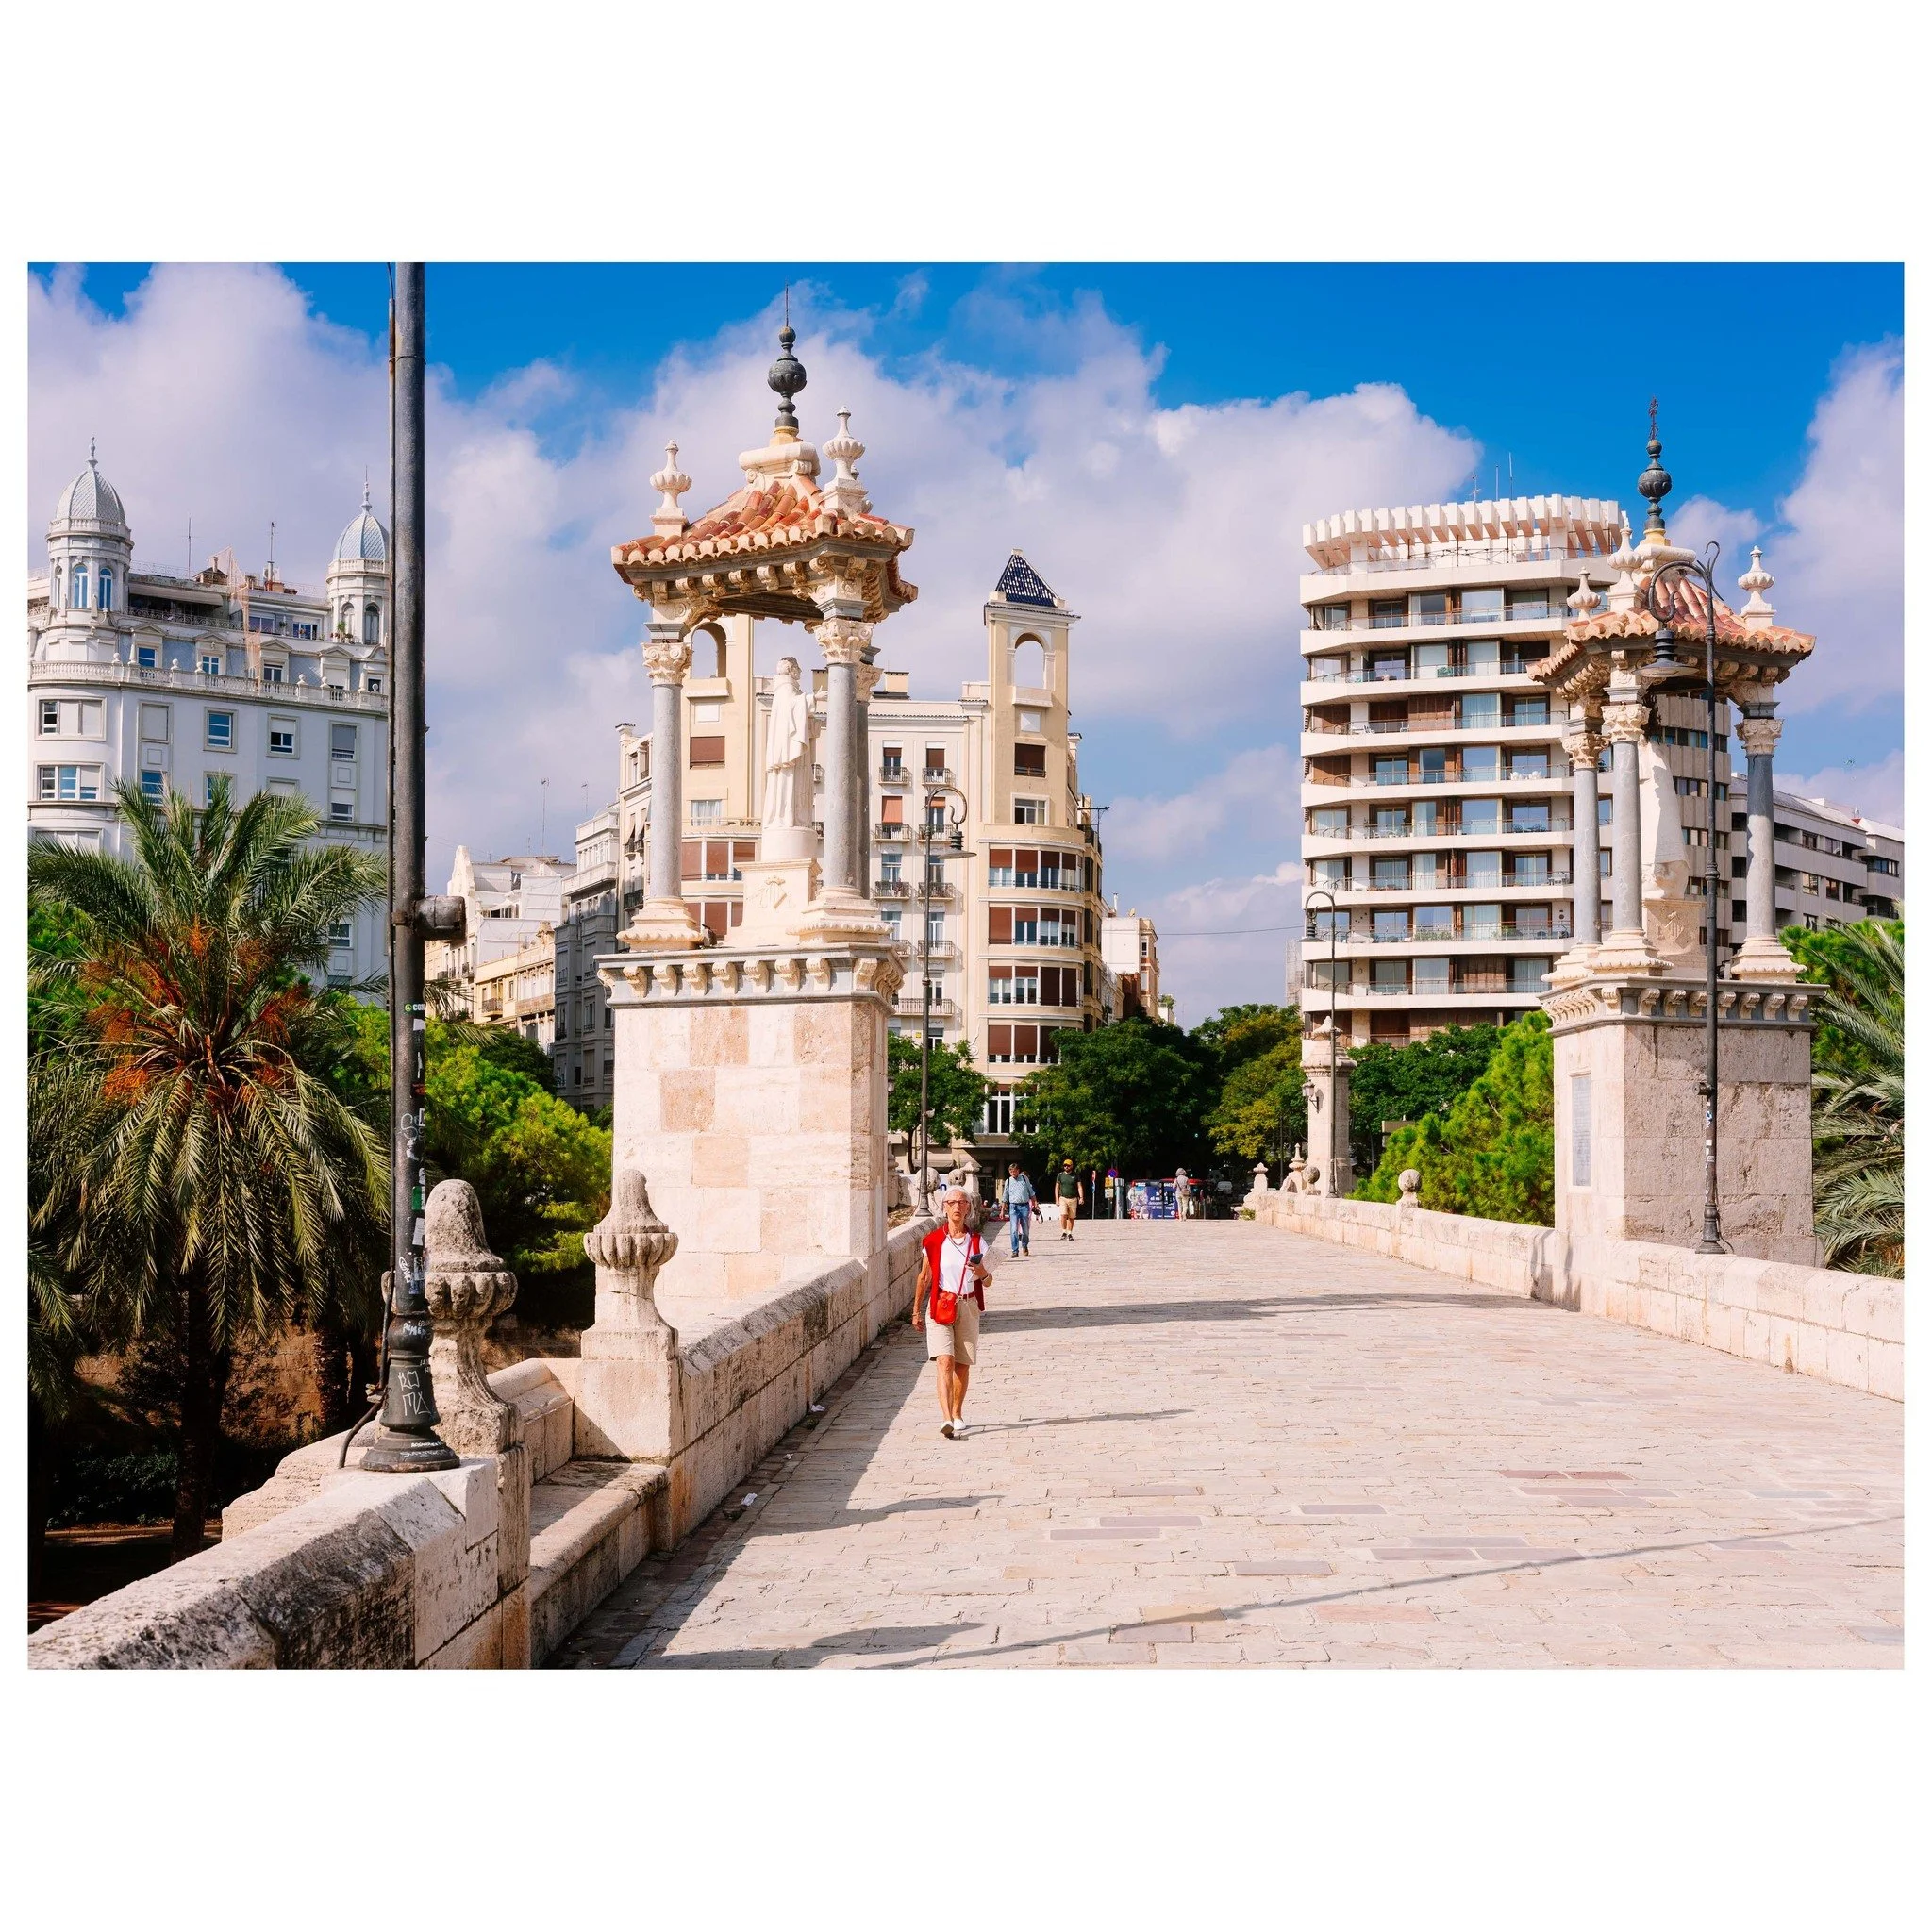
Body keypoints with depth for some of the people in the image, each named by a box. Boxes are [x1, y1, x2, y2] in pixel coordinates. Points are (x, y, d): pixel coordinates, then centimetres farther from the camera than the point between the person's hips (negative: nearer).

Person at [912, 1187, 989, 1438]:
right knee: (945, 1361, -16)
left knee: (963, 1364, 8)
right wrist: (916, 1311, 11)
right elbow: (924, 1277, 9)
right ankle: (946, 1419, -26)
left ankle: (957, 1414, 25)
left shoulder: (976, 1241, 5)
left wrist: (982, 1273, -13)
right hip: (941, 1306, -2)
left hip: (968, 1306, 3)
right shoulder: (933, 1241, 0)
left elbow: (987, 1282, 11)